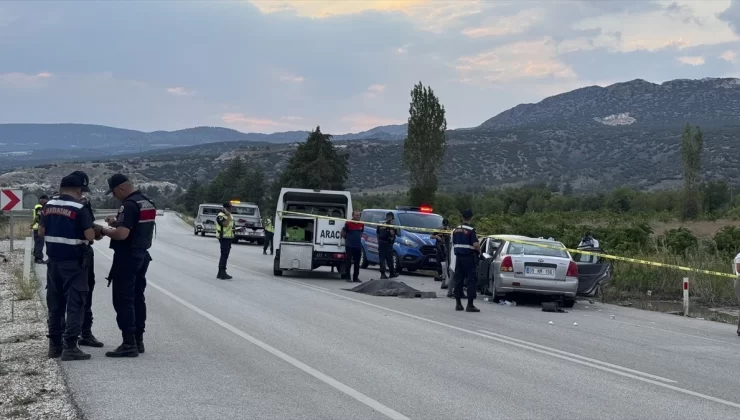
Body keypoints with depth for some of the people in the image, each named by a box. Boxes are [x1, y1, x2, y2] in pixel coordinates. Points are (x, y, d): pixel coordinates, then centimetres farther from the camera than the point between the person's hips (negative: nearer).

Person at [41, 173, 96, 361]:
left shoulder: (49, 206, 6)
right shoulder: (79, 209, -14)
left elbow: (41, 231, 12)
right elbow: (90, 236, -17)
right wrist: (93, 230, 3)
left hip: (53, 261, 7)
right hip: (73, 263, -7)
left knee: (55, 304, 14)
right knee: (75, 304, -3)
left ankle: (55, 345, 19)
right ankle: (70, 346, -6)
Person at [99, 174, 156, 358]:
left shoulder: (129, 204, -19)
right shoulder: (148, 202, 11)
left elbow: (122, 234, -26)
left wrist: (104, 230, -9)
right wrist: (118, 223, 12)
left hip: (127, 256, -10)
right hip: (142, 254, 10)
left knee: (123, 300, -6)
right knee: (137, 298, 13)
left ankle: (129, 344, -8)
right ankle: (138, 340, 17)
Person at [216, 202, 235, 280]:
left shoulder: (230, 216, 17)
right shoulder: (220, 216, -12)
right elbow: (225, 224, -26)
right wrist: (228, 216, -22)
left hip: (229, 238, 9)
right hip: (223, 238, -9)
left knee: (225, 255, 11)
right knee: (224, 255, -13)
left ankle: (220, 273, 17)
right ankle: (223, 274, -15)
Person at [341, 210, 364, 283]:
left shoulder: (361, 224, 8)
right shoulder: (348, 223, -7)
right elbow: (343, 233, 2)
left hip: (358, 246, 5)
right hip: (349, 246, -5)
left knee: (357, 263, 8)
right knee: (349, 262, -2)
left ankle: (356, 277, 15)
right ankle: (348, 277, 3)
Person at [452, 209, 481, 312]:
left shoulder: (455, 230, 8)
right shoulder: (471, 230, -12)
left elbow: (453, 244, 13)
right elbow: (475, 244, -21)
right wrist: (479, 251, -3)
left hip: (458, 257, 6)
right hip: (469, 257, -6)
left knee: (458, 280, 10)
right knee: (470, 281, -3)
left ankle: (458, 304, 12)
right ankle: (470, 305, -6)